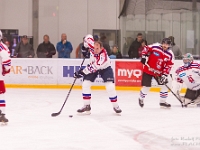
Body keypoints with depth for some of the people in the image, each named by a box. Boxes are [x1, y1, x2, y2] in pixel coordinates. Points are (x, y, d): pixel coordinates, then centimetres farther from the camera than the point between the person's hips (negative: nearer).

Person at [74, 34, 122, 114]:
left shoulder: (103, 56, -41)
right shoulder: (92, 45, -29)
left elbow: (93, 67, -40)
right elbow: (88, 37, -8)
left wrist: (82, 72, -38)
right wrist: (85, 48, -8)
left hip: (105, 68, -5)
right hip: (92, 65, 5)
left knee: (110, 87, -18)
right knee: (85, 84, -8)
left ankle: (115, 106, 0)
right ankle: (86, 105, 1)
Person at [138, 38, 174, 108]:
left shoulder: (170, 54, -7)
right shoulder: (155, 47, -15)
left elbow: (168, 66, -7)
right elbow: (146, 49, -2)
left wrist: (164, 75, -15)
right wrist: (143, 57, -13)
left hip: (159, 72, 4)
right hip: (148, 69, -4)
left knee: (164, 85, 0)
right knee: (146, 86, -3)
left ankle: (162, 101, 17)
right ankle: (141, 99, 24)